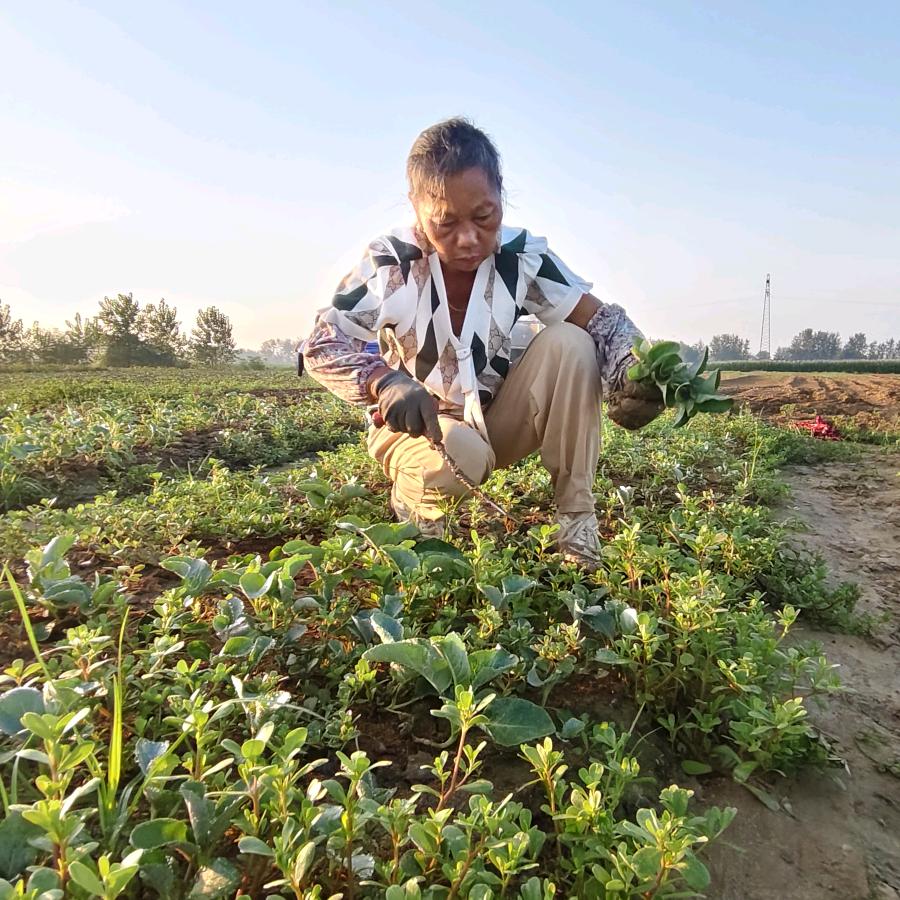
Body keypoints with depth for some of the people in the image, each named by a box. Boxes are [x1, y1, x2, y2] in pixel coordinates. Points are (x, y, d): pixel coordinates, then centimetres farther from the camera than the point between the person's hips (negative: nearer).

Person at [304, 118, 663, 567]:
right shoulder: (390, 262, -18)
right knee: (459, 459, -40)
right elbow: (320, 346, -19)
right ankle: (413, 504, 1)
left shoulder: (522, 256, -11)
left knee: (568, 343, -21)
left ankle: (577, 521, -14)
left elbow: (602, 320, -9)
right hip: (417, 426, -3)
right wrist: (383, 382, -41)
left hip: (494, 423, 4)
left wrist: (634, 373, -32)